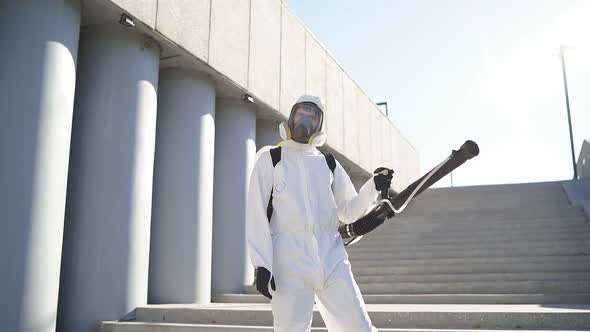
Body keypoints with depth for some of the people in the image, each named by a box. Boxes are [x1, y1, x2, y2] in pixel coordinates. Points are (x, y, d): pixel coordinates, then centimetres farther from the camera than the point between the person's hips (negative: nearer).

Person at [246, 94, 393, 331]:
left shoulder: (329, 163, 18)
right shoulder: (270, 159, 8)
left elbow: (348, 212, 18)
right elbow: (256, 214, 0)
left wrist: (374, 187, 0)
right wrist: (261, 264, -10)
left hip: (331, 257, 3)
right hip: (288, 259, -3)